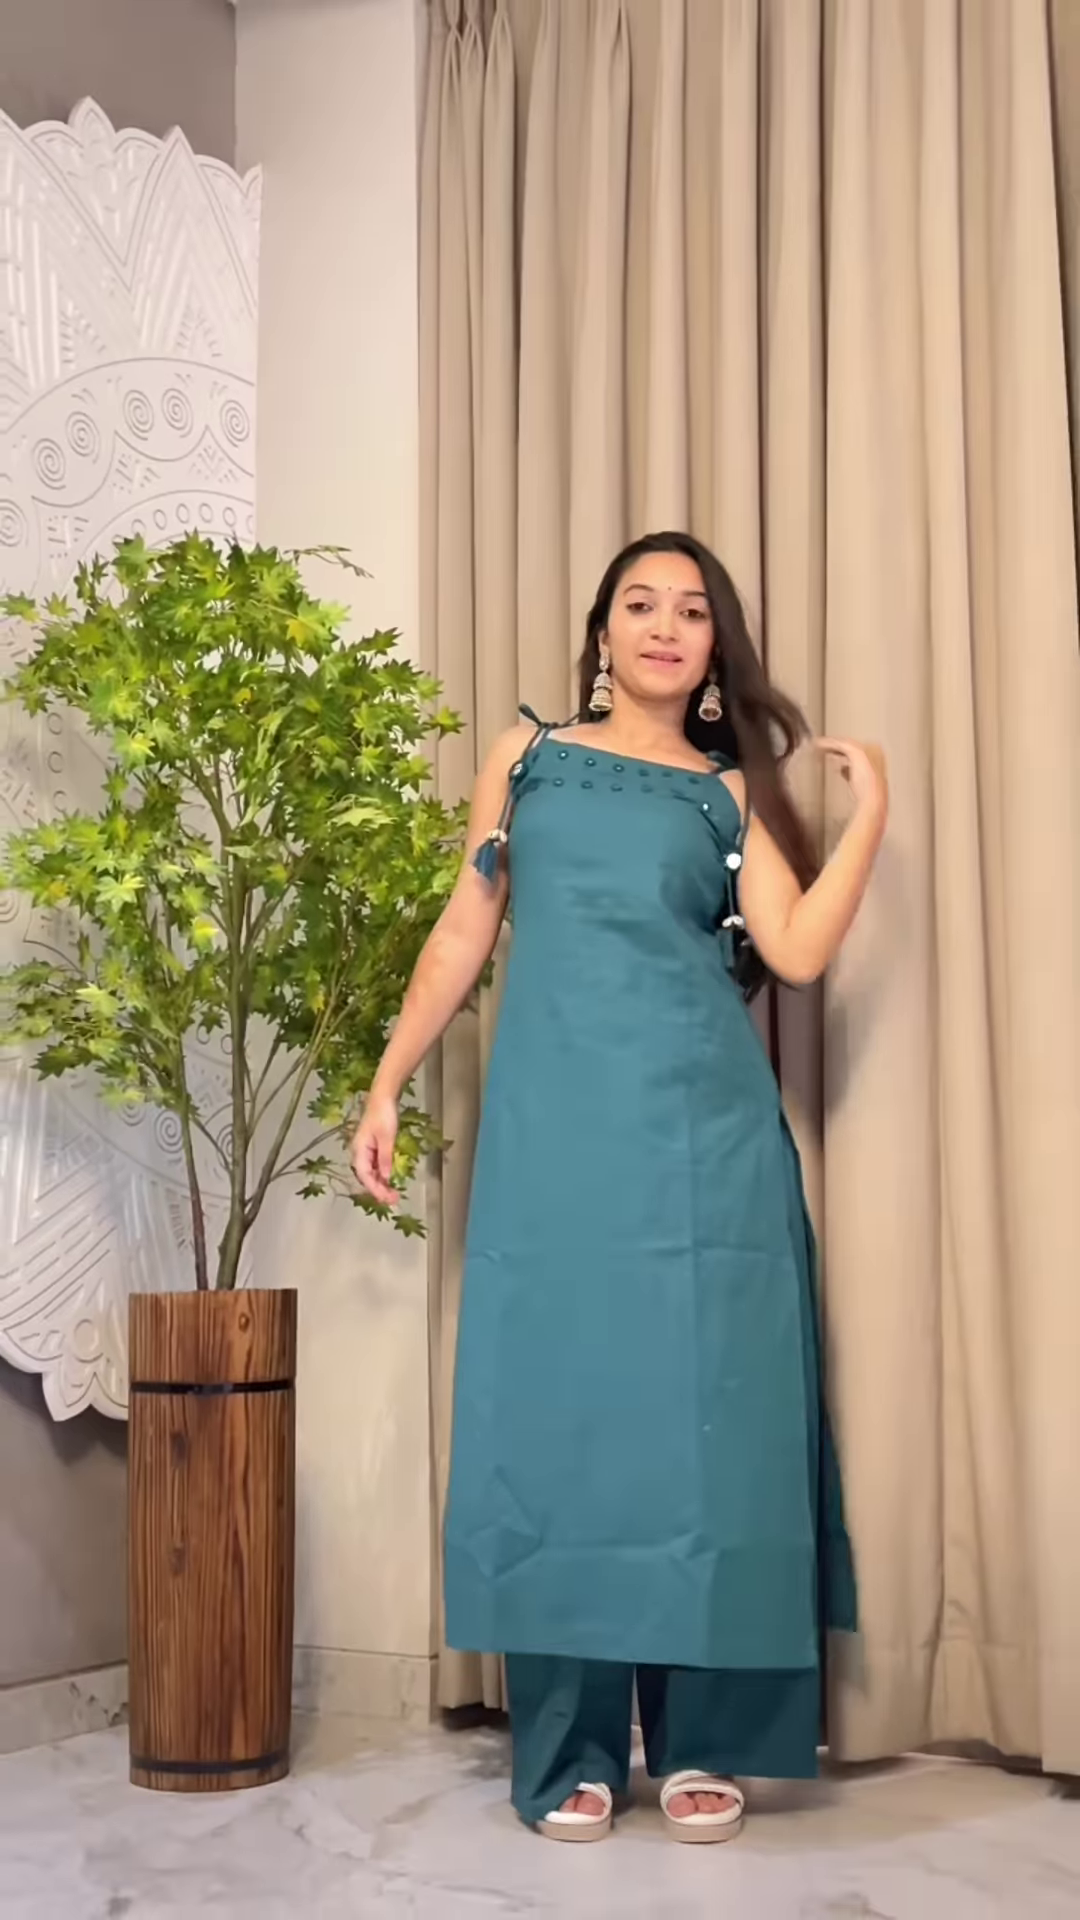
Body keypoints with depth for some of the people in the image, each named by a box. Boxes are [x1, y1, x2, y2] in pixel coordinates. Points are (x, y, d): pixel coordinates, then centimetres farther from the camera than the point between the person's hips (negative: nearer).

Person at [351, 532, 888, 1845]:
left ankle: (703, 1742, 10)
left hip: (704, 1129, 0)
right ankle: (568, 1750, 8)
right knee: (555, 1402, 0)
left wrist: (870, 807, -4)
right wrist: (387, 1088, 9)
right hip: (554, 1125, 0)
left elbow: (798, 953, -2)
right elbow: (464, 933, 13)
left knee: (704, 1403, -1)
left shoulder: (732, 791, 12)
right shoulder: (529, 758, 14)